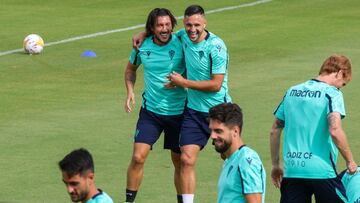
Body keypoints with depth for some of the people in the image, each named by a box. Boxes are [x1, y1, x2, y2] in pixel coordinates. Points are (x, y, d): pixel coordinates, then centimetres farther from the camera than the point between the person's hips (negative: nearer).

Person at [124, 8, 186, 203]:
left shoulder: (181, 44, -10)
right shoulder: (142, 46, -3)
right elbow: (130, 69, 17)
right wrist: (130, 91, 2)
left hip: (177, 112, -1)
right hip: (150, 111, 1)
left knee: (179, 161, 7)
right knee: (138, 157, -10)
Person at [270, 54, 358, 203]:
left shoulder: (292, 92, 14)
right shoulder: (331, 93, -6)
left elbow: (274, 131, 16)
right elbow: (335, 131, -19)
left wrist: (275, 165, 24)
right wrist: (350, 161, -7)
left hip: (292, 169, 5)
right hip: (321, 171, -5)